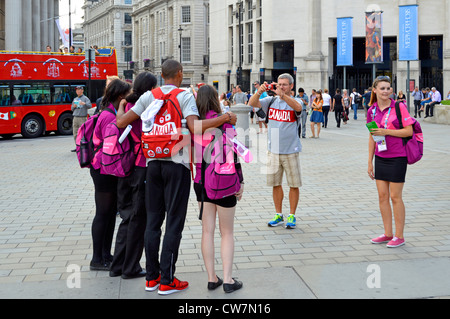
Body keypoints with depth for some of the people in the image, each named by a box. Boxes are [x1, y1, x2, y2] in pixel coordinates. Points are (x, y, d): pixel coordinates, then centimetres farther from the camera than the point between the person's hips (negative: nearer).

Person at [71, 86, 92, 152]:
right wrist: (74, 106, 0)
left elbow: (90, 106, -12)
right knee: (75, 134, 4)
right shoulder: (75, 99, 21)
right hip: (75, 118, 6)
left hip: (82, 118, -6)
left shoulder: (85, 98, 2)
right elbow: (72, 109, 23)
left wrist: (84, 103, -31)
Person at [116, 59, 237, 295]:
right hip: (176, 163, -5)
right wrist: (225, 117, -13)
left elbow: (121, 122, 6)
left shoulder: (148, 97, 6)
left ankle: (151, 277, 18)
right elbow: (195, 127, -23)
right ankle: (167, 281, 5)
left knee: (153, 220, 12)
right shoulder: (185, 97, -7)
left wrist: (121, 106, 26)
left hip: (153, 163, 5)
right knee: (174, 222, 2)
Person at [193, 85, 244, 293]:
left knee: (207, 231, 11)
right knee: (227, 233, 7)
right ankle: (227, 280, 5)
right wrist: (240, 181, -4)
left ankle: (211, 278, 15)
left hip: (201, 182, 4)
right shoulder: (224, 121, -12)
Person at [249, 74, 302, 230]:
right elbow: (252, 103, -5)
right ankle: (278, 215, 22)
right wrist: (259, 92, -24)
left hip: (291, 151, -3)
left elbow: (298, 108, -27)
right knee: (275, 183, 10)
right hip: (273, 150, 3)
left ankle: (292, 216, 15)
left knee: (294, 185, 3)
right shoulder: (271, 101, 6)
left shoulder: (294, 101, -3)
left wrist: (282, 94, -38)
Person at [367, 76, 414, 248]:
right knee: (382, 196, 8)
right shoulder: (372, 111, 6)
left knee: (395, 197, -1)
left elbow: (409, 131, -12)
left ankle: (399, 236, 10)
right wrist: (370, 162, 12)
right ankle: (388, 233, 19)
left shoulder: (398, 107, -9)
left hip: (397, 158, -5)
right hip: (380, 158, 5)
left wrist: (386, 132, -19)